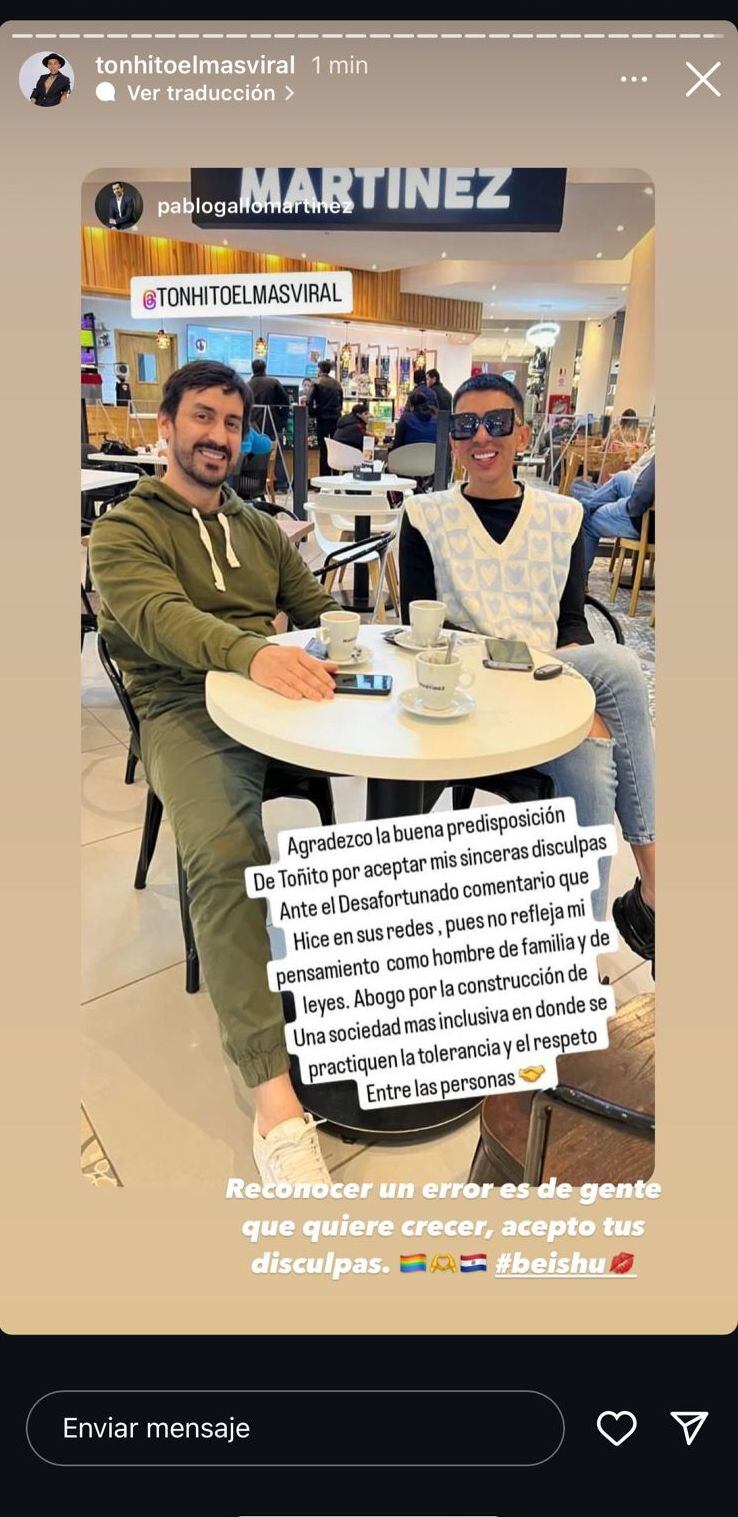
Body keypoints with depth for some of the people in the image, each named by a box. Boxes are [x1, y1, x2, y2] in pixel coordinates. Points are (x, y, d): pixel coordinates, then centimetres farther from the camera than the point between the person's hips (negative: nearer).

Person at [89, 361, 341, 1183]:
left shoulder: (260, 528, 25)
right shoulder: (123, 529, 6)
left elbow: (322, 609, 18)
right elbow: (158, 615, -15)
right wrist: (252, 652, -37)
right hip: (185, 711, -5)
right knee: (224, 856, -34)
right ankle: (273, 1097, -30)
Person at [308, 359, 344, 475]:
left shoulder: (318, 383, -5)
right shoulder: (337, 384, 8)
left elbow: (310, 401, -10)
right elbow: (341, 401, 11)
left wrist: (312, 414, 3)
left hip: (322, 418, -4)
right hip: (336, 418, 4)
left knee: (323, 449, 0)